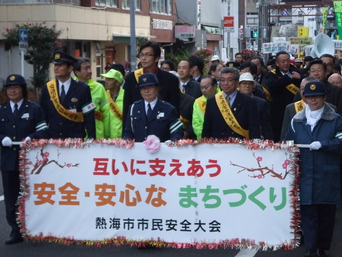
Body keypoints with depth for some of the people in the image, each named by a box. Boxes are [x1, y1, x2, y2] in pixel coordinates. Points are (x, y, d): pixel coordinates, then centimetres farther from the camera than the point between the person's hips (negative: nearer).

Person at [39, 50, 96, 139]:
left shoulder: (82, 89, -3)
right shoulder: (47, 88, 4)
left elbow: (89, 116, -4)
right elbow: (43, 115, 8)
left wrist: (91, 138, -11)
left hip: (76, 139, -2)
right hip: (53, 138, 2)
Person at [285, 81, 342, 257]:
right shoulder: (296, 121, 10)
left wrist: (323, 144, -20)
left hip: (327, 177, -1)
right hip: (305, 176, 1)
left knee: (326, 213, 6)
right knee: (308, 212, -2)